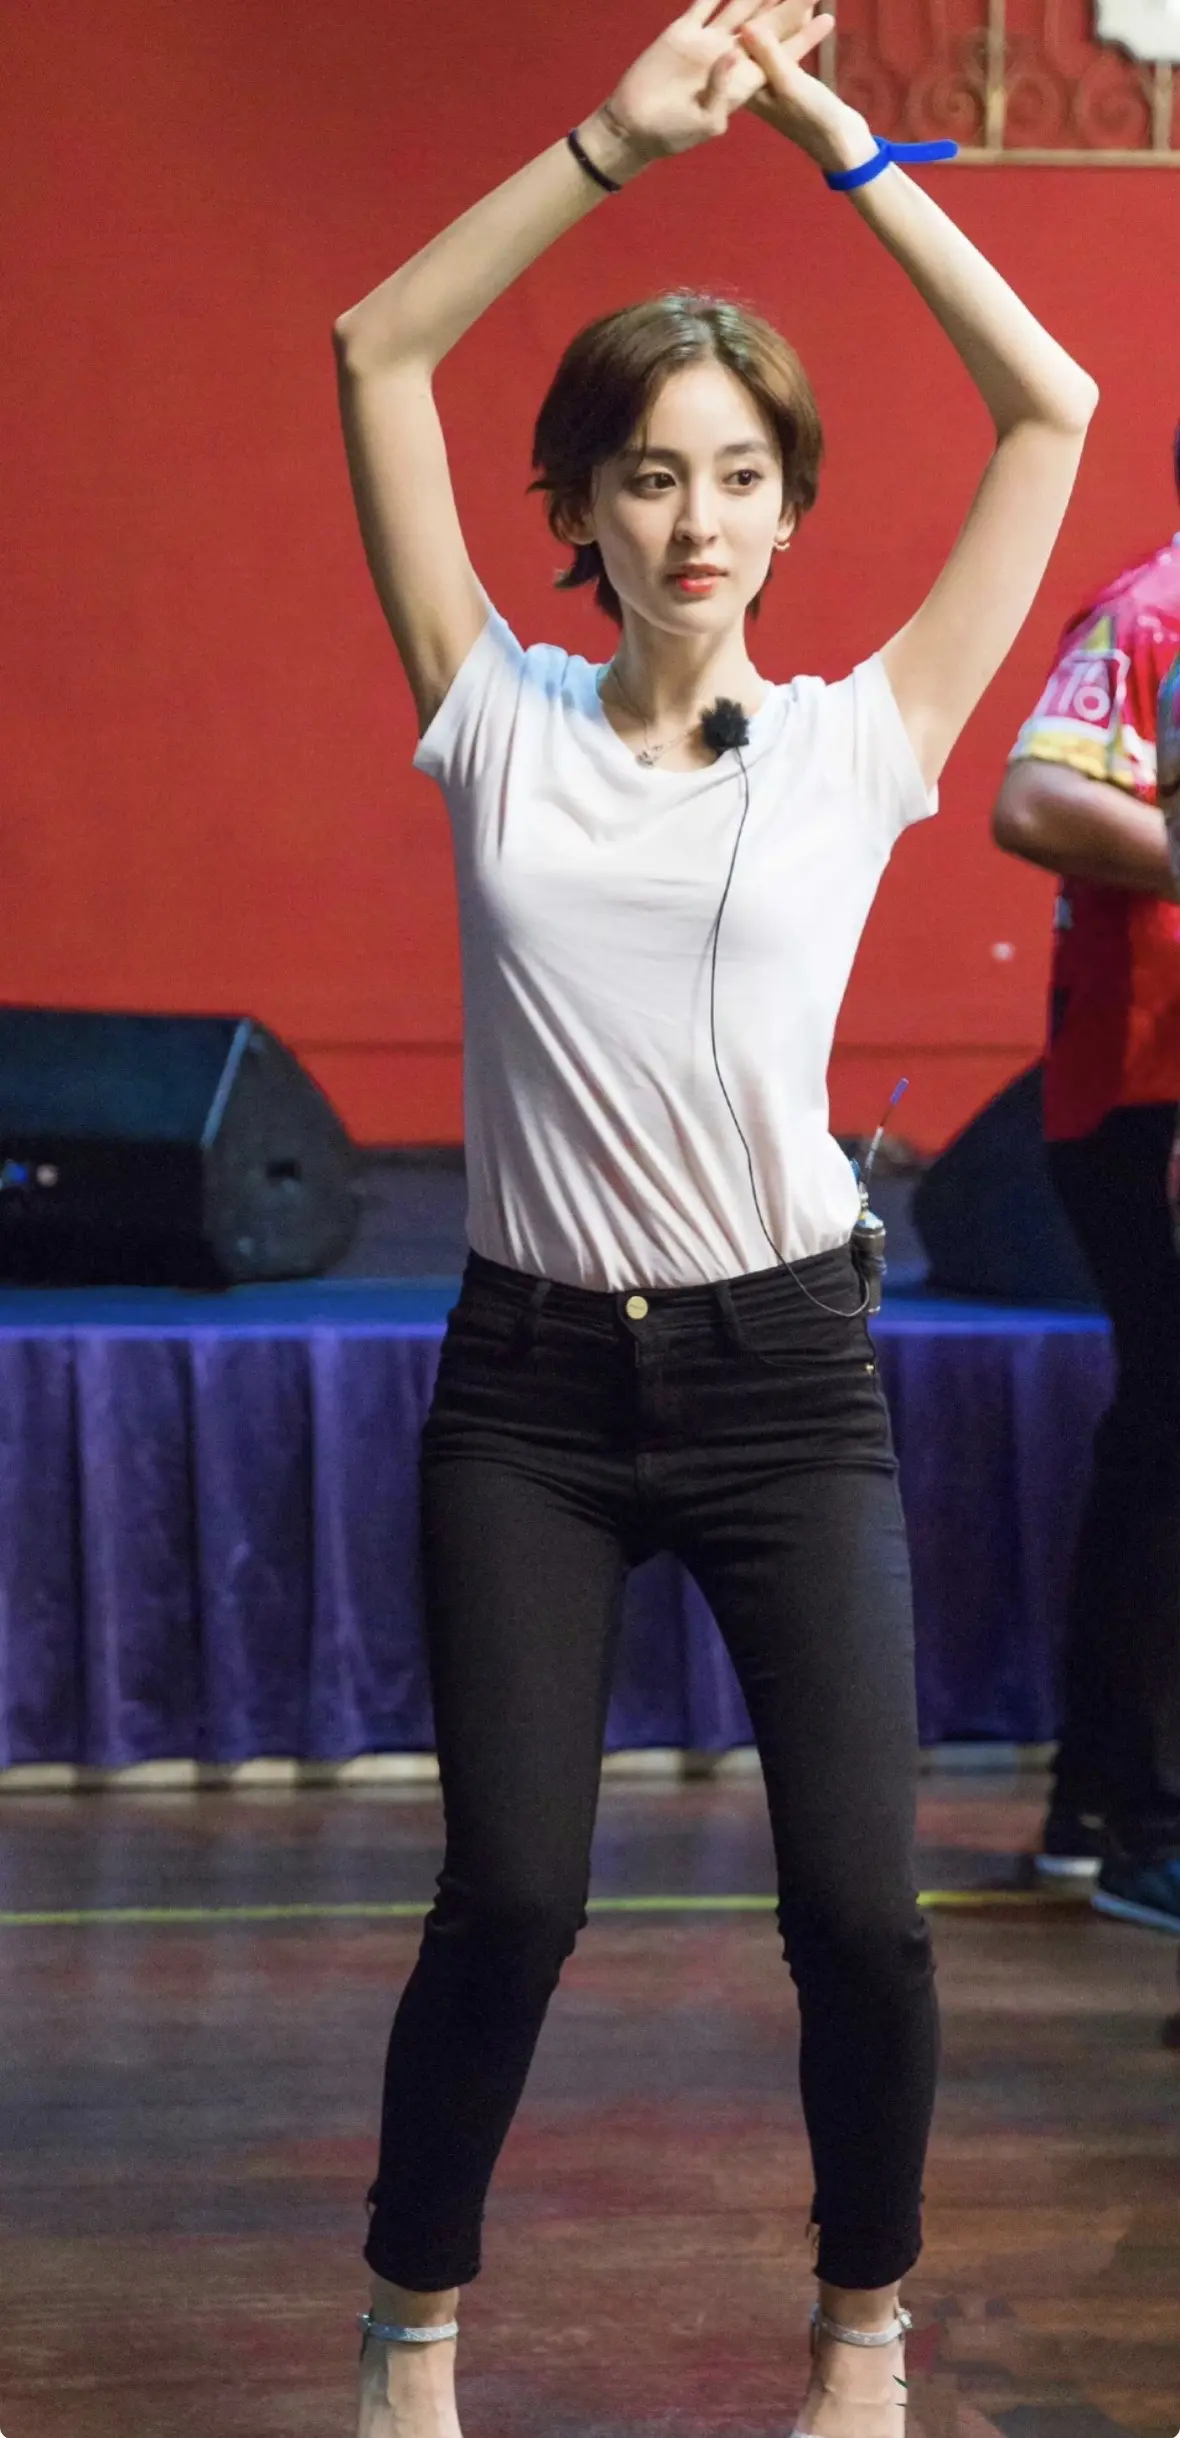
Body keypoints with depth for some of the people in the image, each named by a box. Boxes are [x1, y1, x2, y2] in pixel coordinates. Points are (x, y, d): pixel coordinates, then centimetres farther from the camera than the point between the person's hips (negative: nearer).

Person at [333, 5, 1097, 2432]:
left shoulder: (855, 745, 3)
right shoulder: (501, 726, 4)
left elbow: (1050, 407, 2)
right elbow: (377, 351, 0)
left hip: (785, 1369, 0)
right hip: (531, 1378, 0)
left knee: (858, 1903, -4)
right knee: (509, 1899, -3)